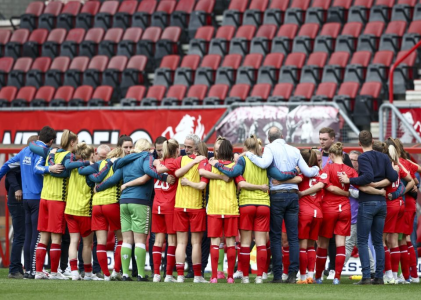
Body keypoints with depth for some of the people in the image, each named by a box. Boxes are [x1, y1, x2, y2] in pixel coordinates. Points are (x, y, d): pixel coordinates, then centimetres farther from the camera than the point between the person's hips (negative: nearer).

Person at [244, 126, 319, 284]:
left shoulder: (270, 148, -3)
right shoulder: (294, 150, 10)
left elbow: (264, 163, -23)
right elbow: (307, 172, 10)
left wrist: (249, 155, -7)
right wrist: (316, 168, 32)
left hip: (277, 194, -3)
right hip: (293, 194, 3)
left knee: (275, 237, 2)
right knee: (293, 237, 5)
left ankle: (277, 275, -1)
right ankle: (292, 274, 1)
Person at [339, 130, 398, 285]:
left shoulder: (363, 158, -10)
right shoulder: (384, 157, 7)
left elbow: (368, 177, -24)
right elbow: (392, 177, 0)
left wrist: (349, 180, -19)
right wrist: (395, 171, 20)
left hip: (367, 203, -6)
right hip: (382, 202, 6)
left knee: (362, 241, -1)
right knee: (378, 241, 11)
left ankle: (366, 276, -8)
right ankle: (379, 277, 9)